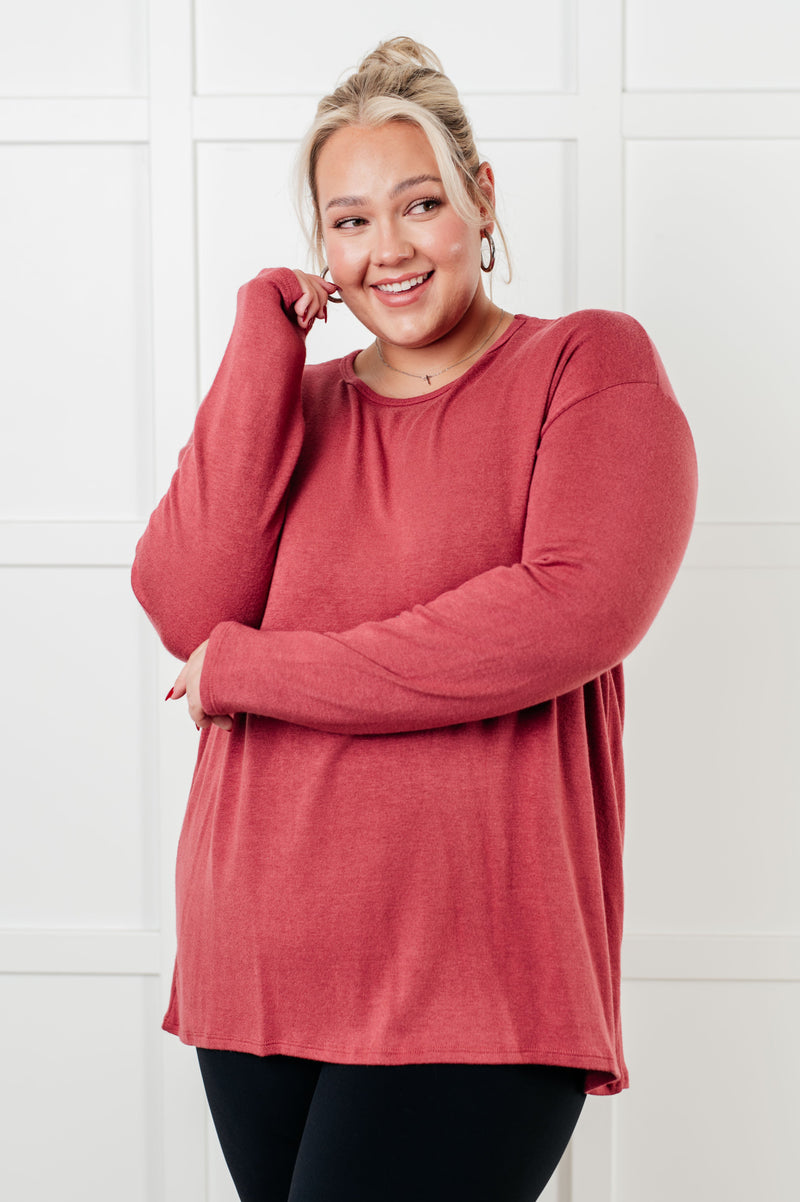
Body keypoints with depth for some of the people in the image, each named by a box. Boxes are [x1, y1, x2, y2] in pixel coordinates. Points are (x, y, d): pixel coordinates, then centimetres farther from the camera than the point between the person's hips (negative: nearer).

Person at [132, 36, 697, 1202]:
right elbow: (187, 612, -1)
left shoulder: (587, 363, 1)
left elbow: (576, 612, -16)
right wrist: (266, 338, -2)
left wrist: (254, 670, -9)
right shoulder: (295, 401, 15)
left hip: (472, 993, -5)